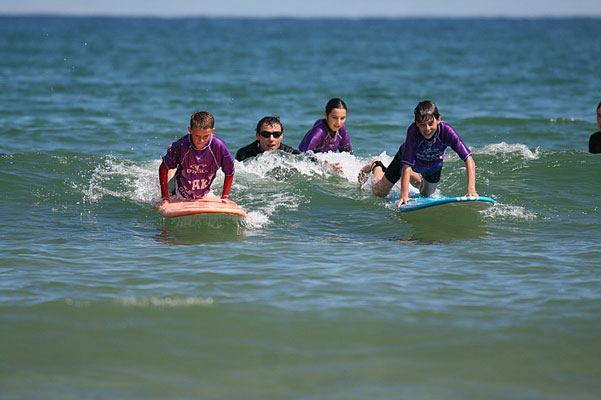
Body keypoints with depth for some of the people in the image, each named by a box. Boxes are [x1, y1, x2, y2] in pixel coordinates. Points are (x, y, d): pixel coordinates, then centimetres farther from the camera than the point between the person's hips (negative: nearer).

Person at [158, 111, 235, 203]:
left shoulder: (219, 147, -29)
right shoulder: (181, 146, -32)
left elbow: (229, 173, -12)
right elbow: (163, 169, -18)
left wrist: (225, 197, -14)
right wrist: (165, 198, -18)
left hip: (204, 195, 1)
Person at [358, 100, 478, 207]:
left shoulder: (446, 130, -40)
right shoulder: (413, 131, -44)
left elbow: (469, 159, -44)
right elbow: (407, 165, -44)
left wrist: (471, 189, -56)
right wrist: (404, 196, -51)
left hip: (433, 162, 2)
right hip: (407, 157, -2)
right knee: (379, 192, 8)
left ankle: (412, 177, 55)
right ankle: (376, 166, 41)